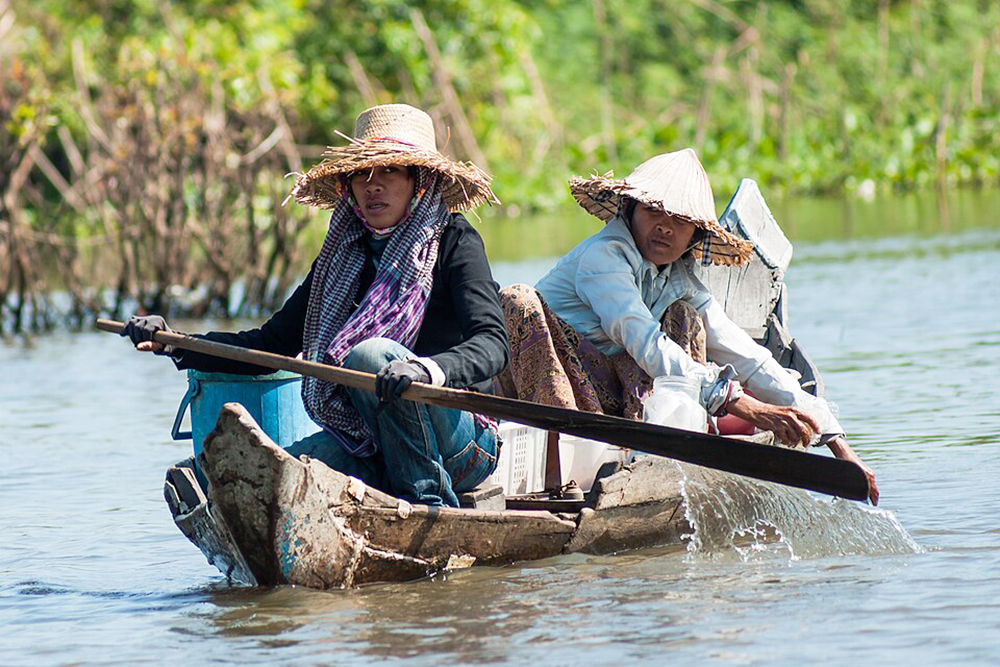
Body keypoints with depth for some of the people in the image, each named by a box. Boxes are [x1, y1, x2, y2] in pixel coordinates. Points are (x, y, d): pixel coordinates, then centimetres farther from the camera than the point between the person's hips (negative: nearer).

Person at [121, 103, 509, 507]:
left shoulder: (454, 241, -3)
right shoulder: (344, 254, 14)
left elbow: (492, 345, -17)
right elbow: (273, 344, 14)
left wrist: (427, 369, -39)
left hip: (461, 446, -4)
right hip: (367, 447, 4)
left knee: (372, 354, -31)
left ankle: (428, 501, -22)